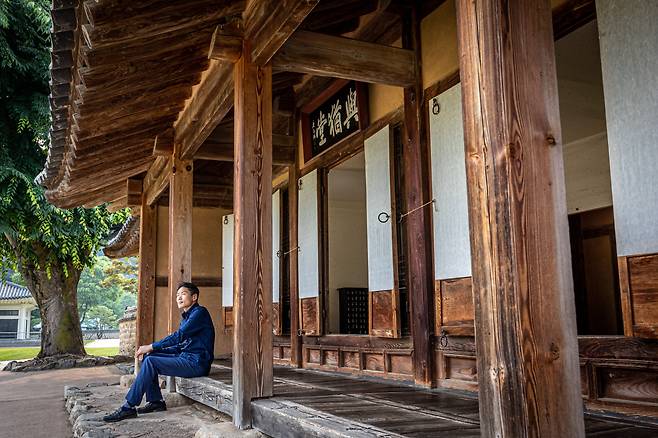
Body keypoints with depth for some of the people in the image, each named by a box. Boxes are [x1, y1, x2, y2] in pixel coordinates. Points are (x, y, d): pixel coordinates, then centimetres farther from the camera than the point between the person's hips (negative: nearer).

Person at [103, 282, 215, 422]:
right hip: (186, 358, 10)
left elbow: (179, 336, -19)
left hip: (197, 363, -10)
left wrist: (151, 347, -15)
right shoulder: (186, 317, 21)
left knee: (150, 362, -19)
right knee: (148, 357, 5)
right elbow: (180, 346, 18)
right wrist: (152, 350, 6)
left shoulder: (200, 312, -9)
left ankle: (129, 407, -14)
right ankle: (156, 401, 4)